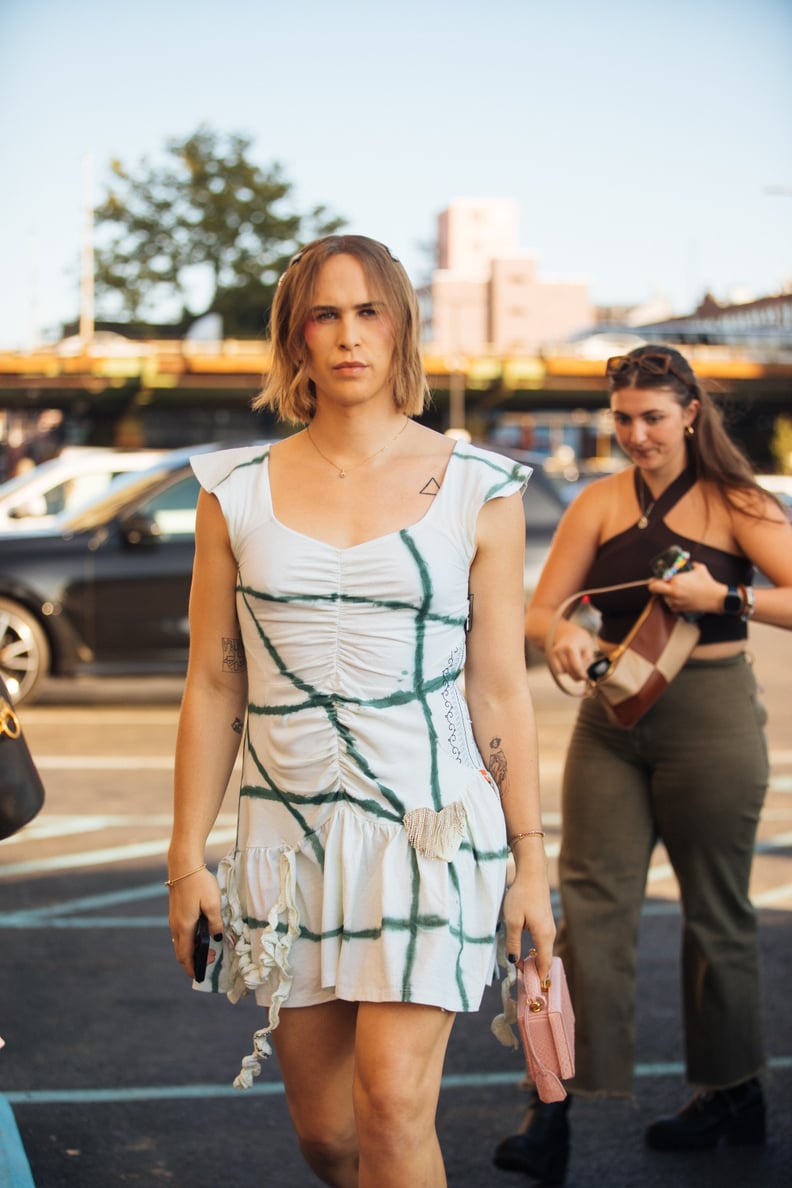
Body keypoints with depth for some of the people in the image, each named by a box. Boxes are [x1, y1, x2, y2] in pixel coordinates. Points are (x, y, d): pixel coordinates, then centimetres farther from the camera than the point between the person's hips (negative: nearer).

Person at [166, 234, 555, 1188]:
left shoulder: (476, 489, 1)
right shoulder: (237, 491, 5)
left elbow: (499, 688, 3)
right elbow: (212, 686, 8)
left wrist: (531, 862, 2)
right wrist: (187, 858, 6)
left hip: (432, 826, -2)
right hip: (289, 832, 3)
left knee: (391, 1107, -12)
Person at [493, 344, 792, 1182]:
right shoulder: (600, 503, 5)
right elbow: (538, 612, 4)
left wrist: (722, 597, -24)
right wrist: (565, 637, -17)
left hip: (710, 720, -3)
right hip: (612, 714, 3)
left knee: (716, 911, 9)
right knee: (590, 900, -3)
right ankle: (556, 1104, -3)